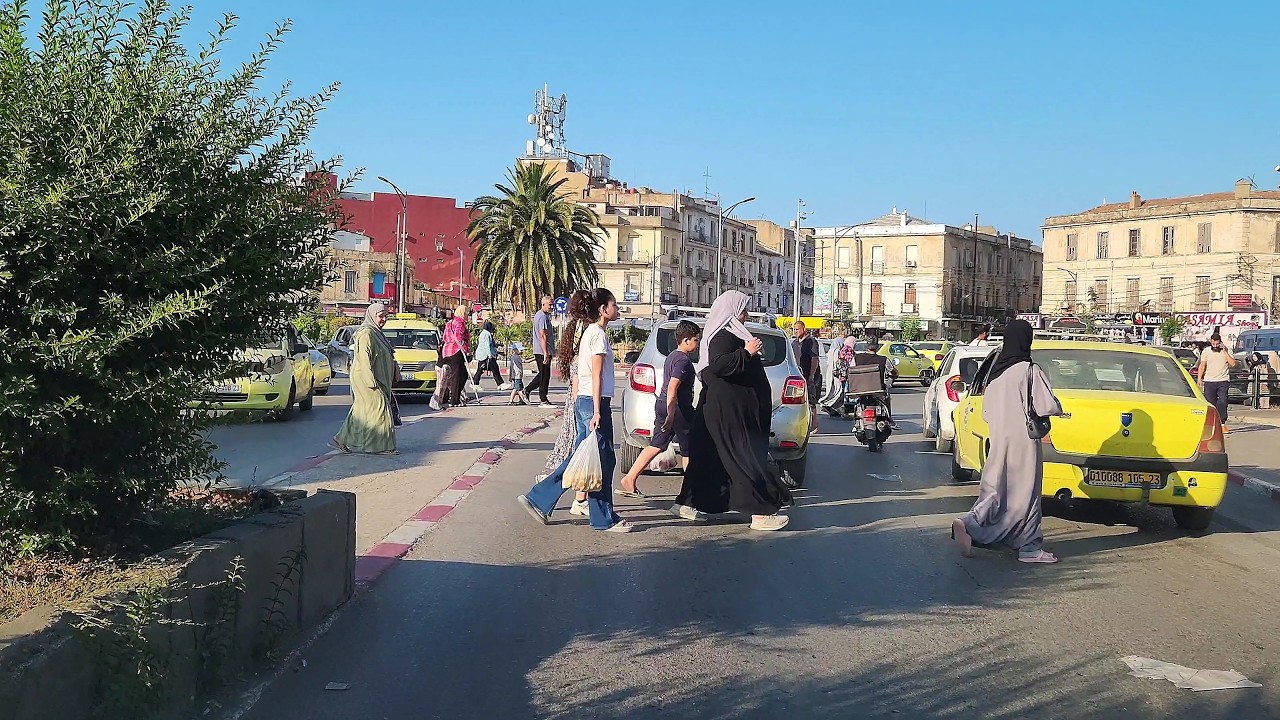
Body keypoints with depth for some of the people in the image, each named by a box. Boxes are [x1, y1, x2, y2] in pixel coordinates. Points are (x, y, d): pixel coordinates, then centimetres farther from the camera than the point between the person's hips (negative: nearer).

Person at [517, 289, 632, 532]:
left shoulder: (588, 332, 16)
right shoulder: (598, 334, -12)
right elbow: (596, 376, -17)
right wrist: (597, 412, -19)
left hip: (583, 402, 10)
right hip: (594, 402, -10)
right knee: (603, 461, -1)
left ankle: (538, 499, 14)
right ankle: (604, 518, 8)